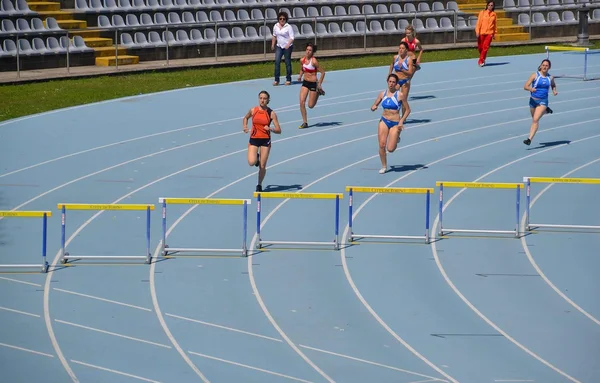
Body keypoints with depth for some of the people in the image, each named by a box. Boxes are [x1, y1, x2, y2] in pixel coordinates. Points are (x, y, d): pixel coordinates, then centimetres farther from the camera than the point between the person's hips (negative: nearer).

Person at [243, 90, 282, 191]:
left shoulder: (271, 113, -7)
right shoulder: (253, 110, -2)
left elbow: (279, 130, -7)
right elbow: (245, 118, 21)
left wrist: (270, 129, -27)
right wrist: (245, 126, 1)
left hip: (265, 140, -1)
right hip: (254, 139, 1)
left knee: (262, 166, 2)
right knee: (251, 162, -17)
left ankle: (259, 185, 25)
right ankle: (257, 158, 21)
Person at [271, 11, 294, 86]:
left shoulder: (288, 27, -10)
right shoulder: (276, 26, 5)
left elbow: (292, 38, -14)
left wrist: (288, 44, -28)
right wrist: (273, 44, 21)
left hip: (287, 47, -4)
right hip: (279, 46, 4)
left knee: (288, 62, 2)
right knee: (277, 61, -7)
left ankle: (288, 80, 12)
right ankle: (276, 80, -5)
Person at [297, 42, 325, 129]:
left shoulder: (314, 61, -18)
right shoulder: (302, 60, 0)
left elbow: (322, 72, -12)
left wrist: (319, 84, -12)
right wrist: (300, 76, 3)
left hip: (313, 83, -5)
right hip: (305, 83, 5)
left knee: (311, 105, 2)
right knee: (302, 102, -8)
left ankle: (318, 92, 31)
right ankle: (305, 122, 2)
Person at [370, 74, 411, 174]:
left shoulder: (400, 95, -8)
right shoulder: (382, 94, 4)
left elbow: (407, 110, -2)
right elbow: (374, 106, 13)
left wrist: (402, 121, -12)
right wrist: (373, 107, -12)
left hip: (395, 123, -3)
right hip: (384, 121, 3)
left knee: (390, 149, -8)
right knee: (382, 145, -7)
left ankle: (396, 139, 27)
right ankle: (384, 166, 13)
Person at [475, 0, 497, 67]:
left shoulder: (494, 14, 6)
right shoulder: (482, 13, 0)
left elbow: (495, 24, 13)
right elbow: (478, 22, -2)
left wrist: (495, 33, 12)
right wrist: (477, 31, -9)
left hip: (489, 33, 0)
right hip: (481, 33, 0)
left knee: (485, 47, -13)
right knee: (480, 47, 7)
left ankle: (481, 61, -8)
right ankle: (482, 58, 33)